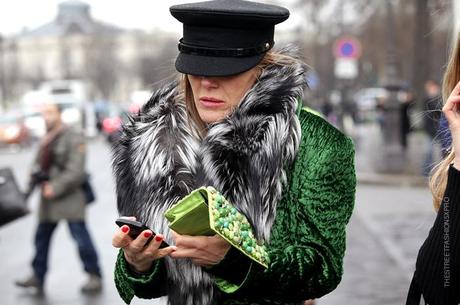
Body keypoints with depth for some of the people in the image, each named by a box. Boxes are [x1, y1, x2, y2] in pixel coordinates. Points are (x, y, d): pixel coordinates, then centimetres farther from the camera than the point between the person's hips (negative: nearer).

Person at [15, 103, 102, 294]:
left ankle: (94, 277, 2)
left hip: (69, 196, -8)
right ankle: (38, 276, 22)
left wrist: (55, 187, -20)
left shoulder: (73, 139, -11)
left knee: (80, 237, -6)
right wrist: (37, 176, -5)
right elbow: (38, 164, 18)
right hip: (48, 196, 8)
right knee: (41, 237, 12)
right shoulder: (45, 140, 15)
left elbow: (76, 171, -17)